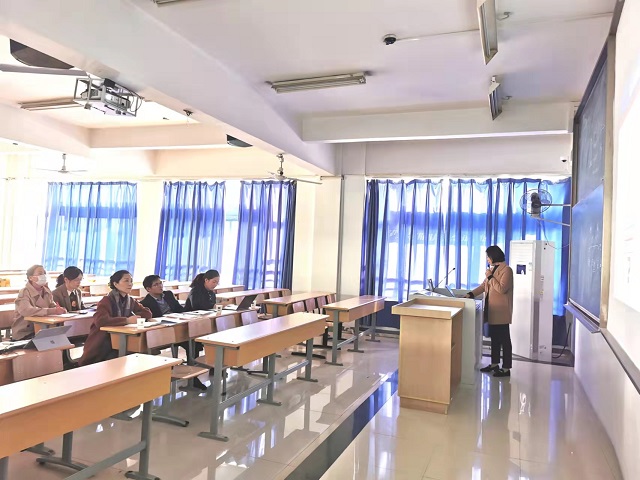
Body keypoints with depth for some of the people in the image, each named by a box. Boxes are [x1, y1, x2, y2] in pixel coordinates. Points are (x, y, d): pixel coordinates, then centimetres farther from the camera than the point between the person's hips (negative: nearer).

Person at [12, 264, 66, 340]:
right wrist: (52, 311, -37)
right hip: (24, 334, -6)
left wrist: (59, 309, -19)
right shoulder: (24, 293, -13)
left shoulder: (46, 291, 8)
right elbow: (26, 311, -31)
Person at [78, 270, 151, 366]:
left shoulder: (130, 301, 7)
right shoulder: (107, 301, -15)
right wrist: (127, 320, -28)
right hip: (100, 345, -5)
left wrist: (132, 317, -13)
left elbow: (148, 313, 4)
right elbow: (100, 321, -31)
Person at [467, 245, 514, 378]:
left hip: (501, 311, -9)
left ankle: (506, 368, 4)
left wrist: (490, 277, -16)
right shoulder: (492, 268, 14)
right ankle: (494, 364, 25)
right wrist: (471, 294, 7)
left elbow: (502, 289, -22)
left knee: (504, 339, -2)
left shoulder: (506, 269, -13)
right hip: (492, 310, 9)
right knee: (494, 338, 15)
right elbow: (484, 285, 17)